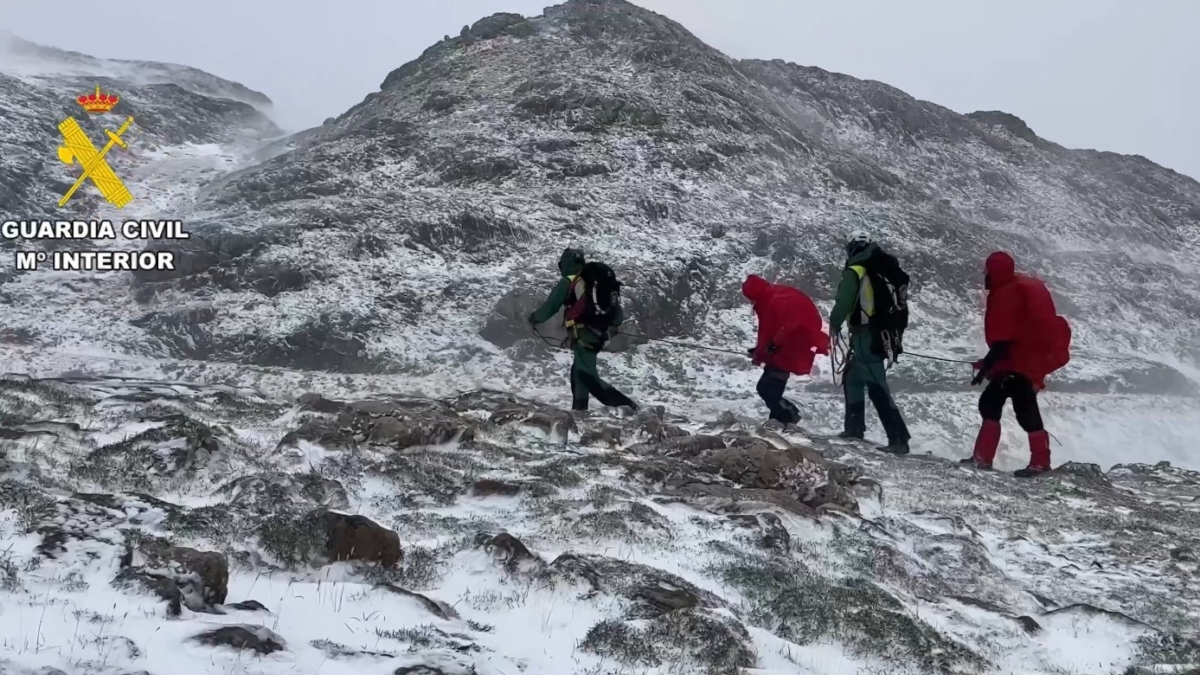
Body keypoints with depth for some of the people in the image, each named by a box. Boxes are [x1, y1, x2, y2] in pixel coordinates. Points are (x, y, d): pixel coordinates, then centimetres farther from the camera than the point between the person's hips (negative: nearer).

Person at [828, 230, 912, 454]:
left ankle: (899, 439, -17)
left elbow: (843, 302, -14)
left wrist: (834, 325, 4)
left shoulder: (855, 272, -9)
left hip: (865, 336, -8)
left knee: (877, 388, -11)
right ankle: (854, 427, 27)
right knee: (852, 378, 23)